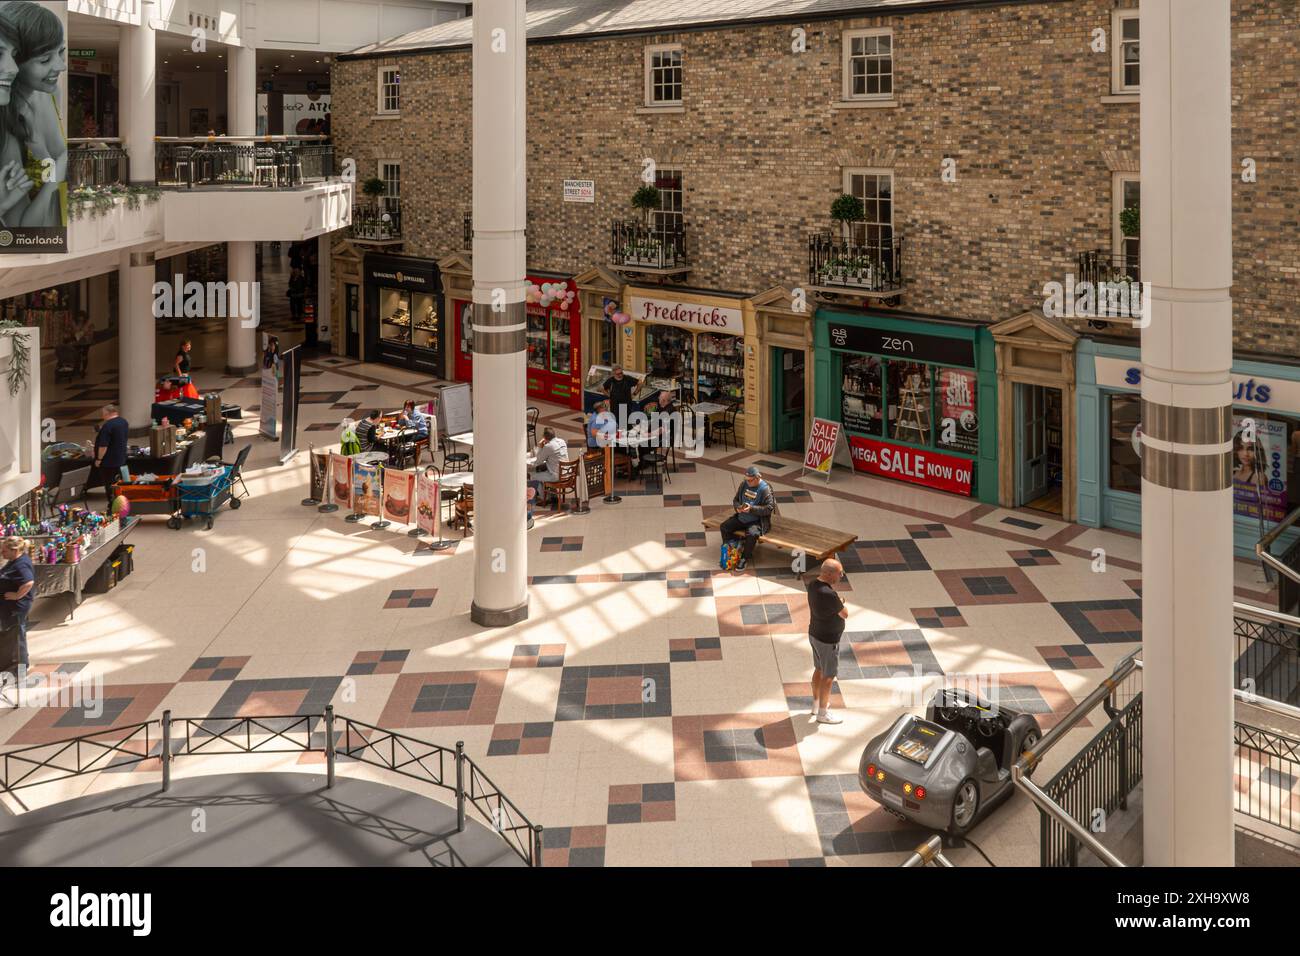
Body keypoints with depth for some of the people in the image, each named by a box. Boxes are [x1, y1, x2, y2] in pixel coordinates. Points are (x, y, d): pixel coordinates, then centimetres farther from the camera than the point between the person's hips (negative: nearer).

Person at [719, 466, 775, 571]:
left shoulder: (765, 489, -14)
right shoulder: (744, 484, 4)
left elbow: (769, 508, -18)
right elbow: (735, 500, 14)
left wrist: (751, 509, -27)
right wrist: (738, 507, -11)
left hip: (756, 521, -6)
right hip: (740, 518, 6)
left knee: (751, 535, -34)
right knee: (724, 527, -12)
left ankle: (745, 558, -13)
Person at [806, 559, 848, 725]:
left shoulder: (813, 583, -9)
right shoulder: (829, 595, -35)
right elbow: (844, 614, -20)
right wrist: (840, 602, -1)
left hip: (814, 634, 9)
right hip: (828, 641, -9)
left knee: (819, 669, 25)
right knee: (828, 676, 8)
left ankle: (816, 704, 41)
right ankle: (823, 713, 21)